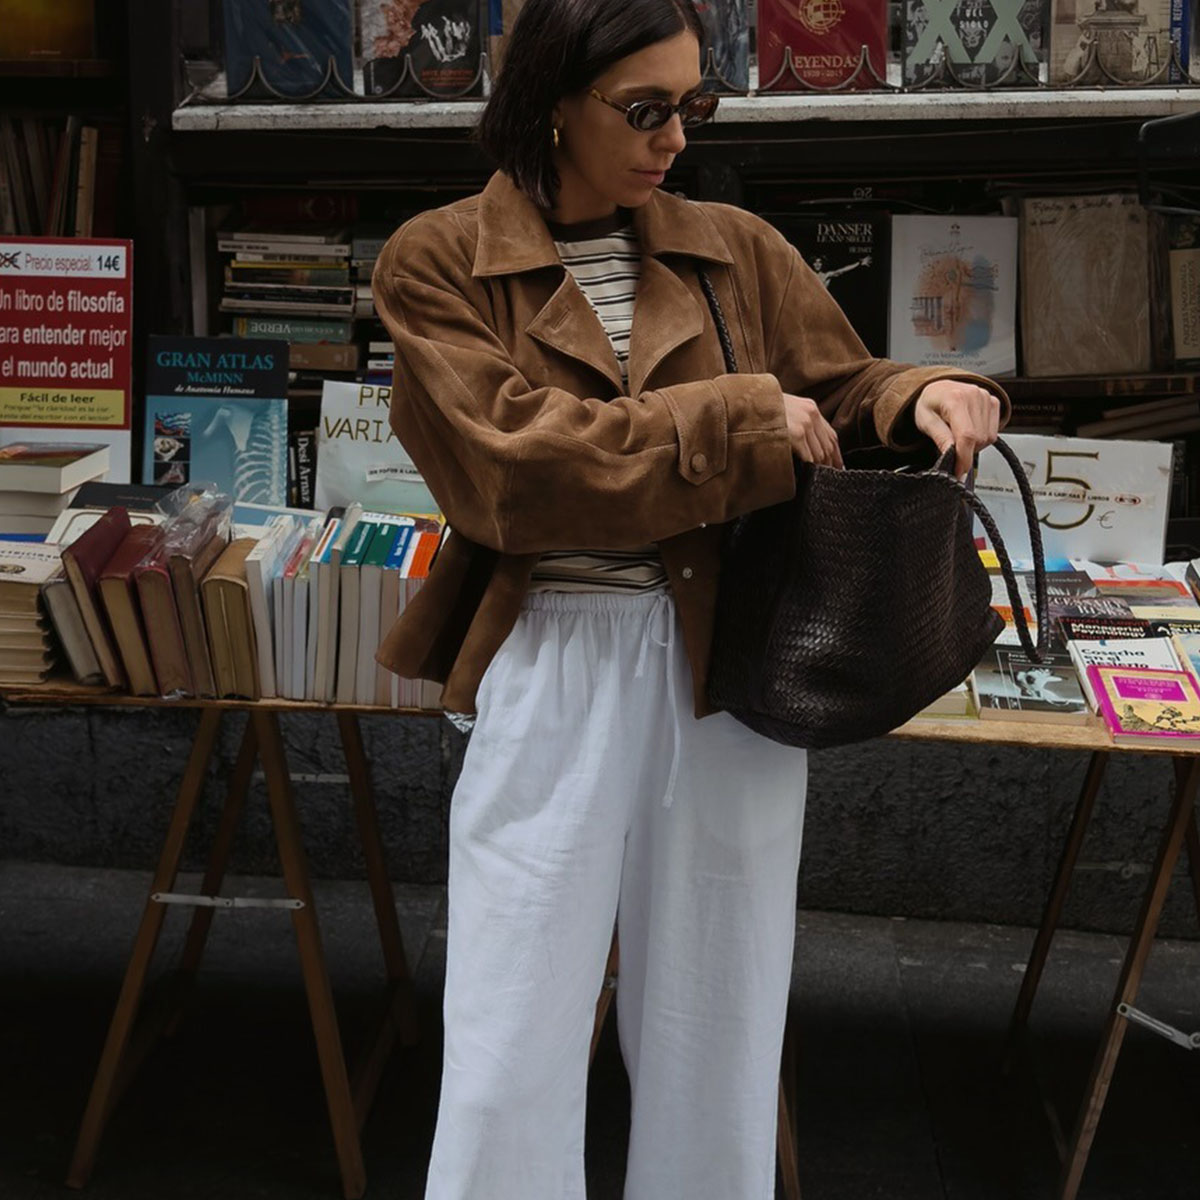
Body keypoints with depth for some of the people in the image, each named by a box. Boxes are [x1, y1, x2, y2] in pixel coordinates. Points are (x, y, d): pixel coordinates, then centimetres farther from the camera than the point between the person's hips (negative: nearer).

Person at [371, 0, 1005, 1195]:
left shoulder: (737, 251, 8)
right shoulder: (436, 264, -2)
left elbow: (843, 390, 14)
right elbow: (512, 462, -12)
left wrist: (920, 399, -9)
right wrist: (733, 424, -15)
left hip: (732, 661, 3)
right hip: (551, 671, -3)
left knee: (718, 1017, 14)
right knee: (515, 1027, 5)